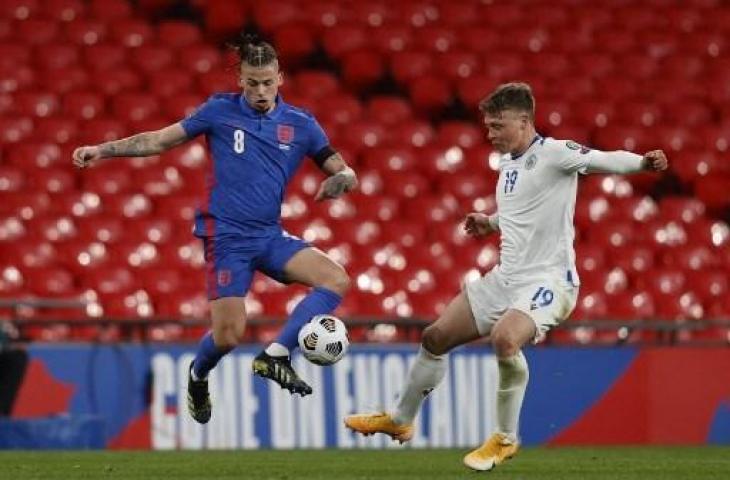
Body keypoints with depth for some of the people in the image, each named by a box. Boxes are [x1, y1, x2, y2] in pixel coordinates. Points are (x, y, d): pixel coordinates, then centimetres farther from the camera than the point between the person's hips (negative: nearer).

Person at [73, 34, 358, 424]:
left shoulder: (300, 124, 4)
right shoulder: (220, 111, -1)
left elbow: (344, 173, 5)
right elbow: (161, 140, 5)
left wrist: (341, 180, -20)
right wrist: (103, 150, -2)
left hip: (270, 235, 4)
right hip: (226, 235, -4)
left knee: (336, 279, -19)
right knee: (229, 334, -11)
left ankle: (275, 356, -17)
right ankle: (198, 377, 24)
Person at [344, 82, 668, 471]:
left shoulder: (554, 153, -13)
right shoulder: (508, 162, 13)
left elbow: (604, 160, -29)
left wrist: (643, 162, -47)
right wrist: (491, 223, 15)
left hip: (548, 278, -9)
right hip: (506, 276, 9)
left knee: (504, 338, -34)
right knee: (436, 337, 12)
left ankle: (506, 439, -15)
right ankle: (399, 421, 33)